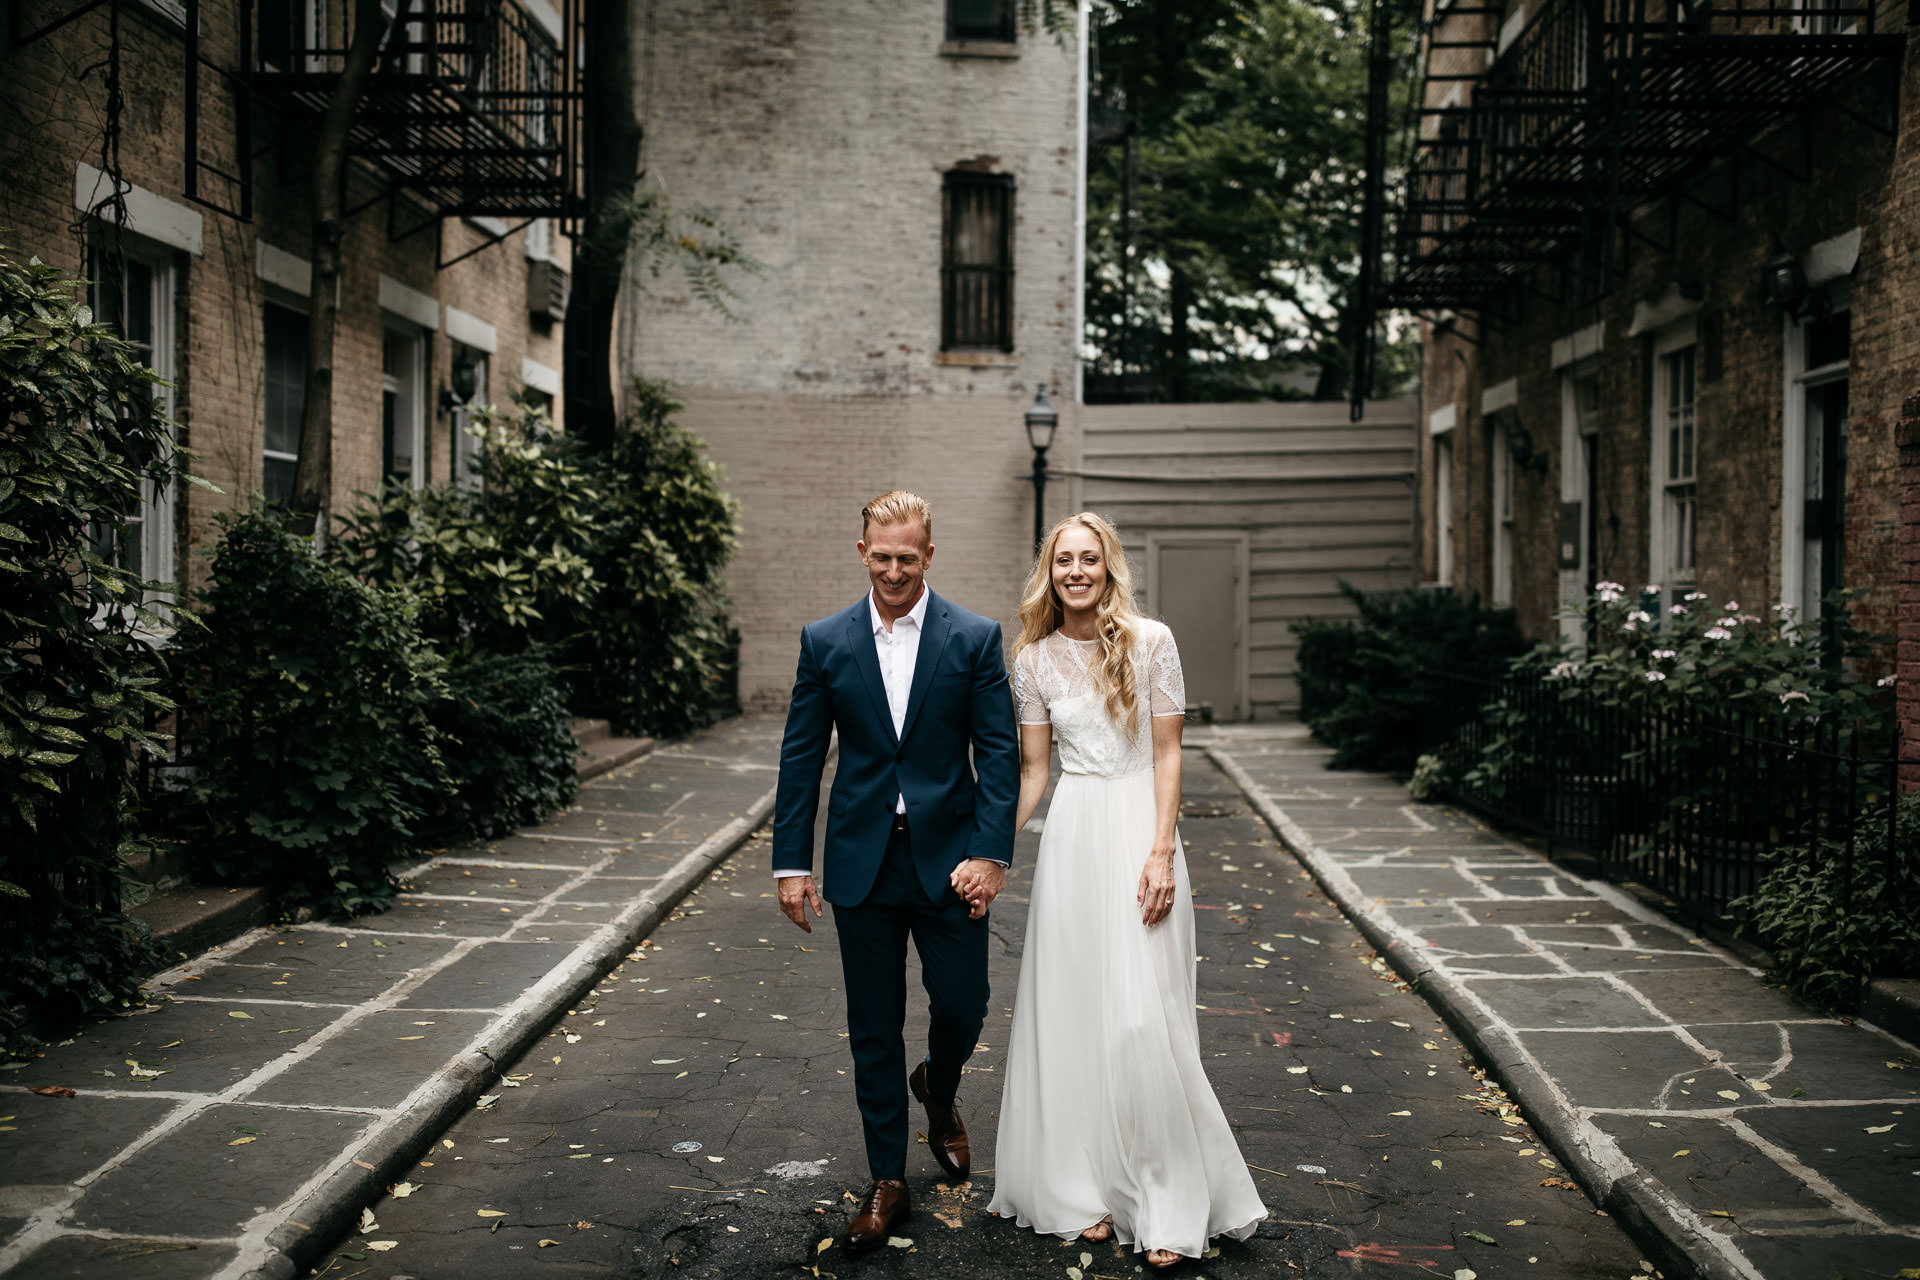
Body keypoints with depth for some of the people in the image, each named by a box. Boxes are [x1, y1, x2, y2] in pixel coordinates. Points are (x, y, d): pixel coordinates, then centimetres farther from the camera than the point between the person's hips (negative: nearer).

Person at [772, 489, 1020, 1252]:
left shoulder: (975, 638, -2)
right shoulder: (824, 642, 2)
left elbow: (999, 752, -4)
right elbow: (801, 758, 4)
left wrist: (991, 852, -13)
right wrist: (791, 862, 0)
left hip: (950, 860, -1)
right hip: (861, 864, 1)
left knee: (962, 1007, 3)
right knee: (873, 1030, 8)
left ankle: (937, 1089, 38)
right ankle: (887, 1182, 20)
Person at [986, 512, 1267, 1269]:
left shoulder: (1151, 641, -2)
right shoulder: (1034, 658, 6)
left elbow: (1167, 754, -3)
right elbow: (1031, 768, 10)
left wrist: (1162, 852, -11)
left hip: (1138, 831, -3)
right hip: (1069, 837, 3)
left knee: (1143, 1016, -7)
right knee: (1072, 1014, 5)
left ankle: (1168, 1207, 5)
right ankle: (1091, 1194, 16)